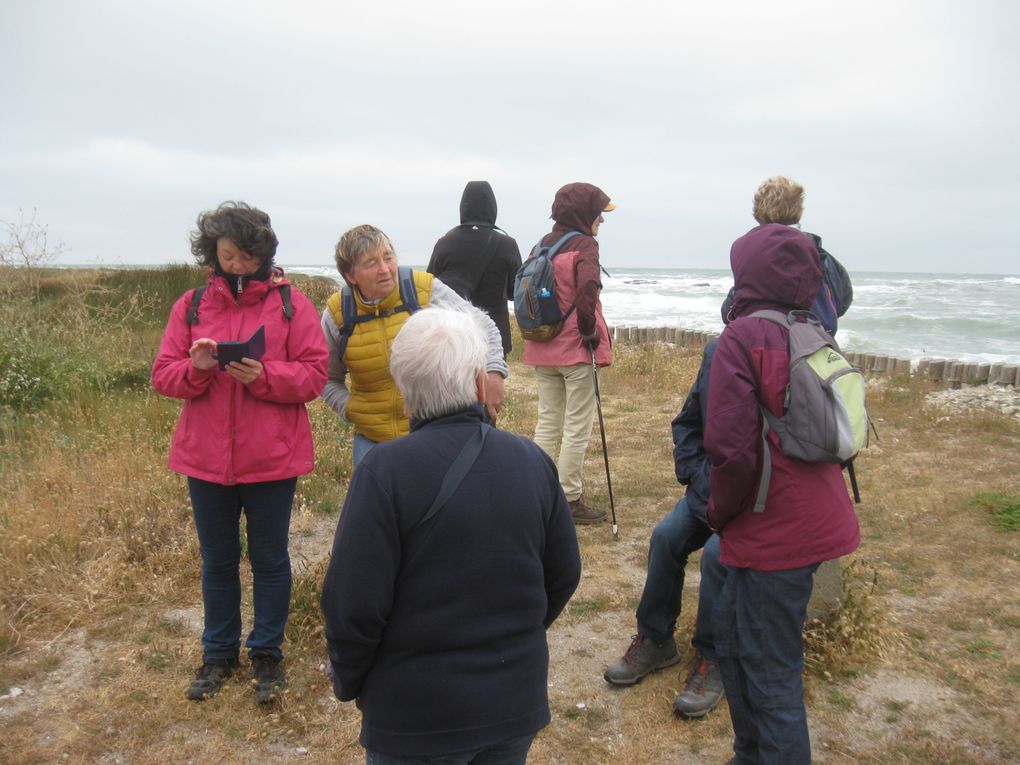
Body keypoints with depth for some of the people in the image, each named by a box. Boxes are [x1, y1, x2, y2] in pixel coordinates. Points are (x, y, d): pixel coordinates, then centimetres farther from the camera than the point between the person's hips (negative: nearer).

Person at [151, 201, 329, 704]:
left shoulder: (289, 302, -3)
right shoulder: (191, 305, 4)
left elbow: (314, 374, -8)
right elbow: (163, 375, 3)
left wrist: (264, 375, -23)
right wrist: (195, 367, -18)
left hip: (271, 458, -2)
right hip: (206, 457, 3)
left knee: (269, 559, 11)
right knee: (217, 561, 17)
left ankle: (267, 653, 29)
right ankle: (218, 653, 35)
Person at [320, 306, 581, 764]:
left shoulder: (385, 470, -21)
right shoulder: (533, 460, -6)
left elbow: (353, 604, -20)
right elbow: (563, 576, 2)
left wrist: (347, 682, -1)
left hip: (417, 717, -4)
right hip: (518, 705, 4)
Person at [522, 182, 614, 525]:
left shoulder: (543, 245, 10)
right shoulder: (584, 246, -11)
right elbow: (587, 292, -24)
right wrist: (590, 333, -12)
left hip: (542, 349, 7)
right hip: (576, 350, -7)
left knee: (547, 422, 14)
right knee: (577, 427, 2)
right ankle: (569, 500, 8)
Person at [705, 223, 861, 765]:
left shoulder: (743, 337, -15)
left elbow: (731, 446, -23)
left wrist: (720, 512, -4)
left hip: (775, 531, -8)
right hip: (816, 514, 8)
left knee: (770, 674, 5)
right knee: (730, 632, 23)